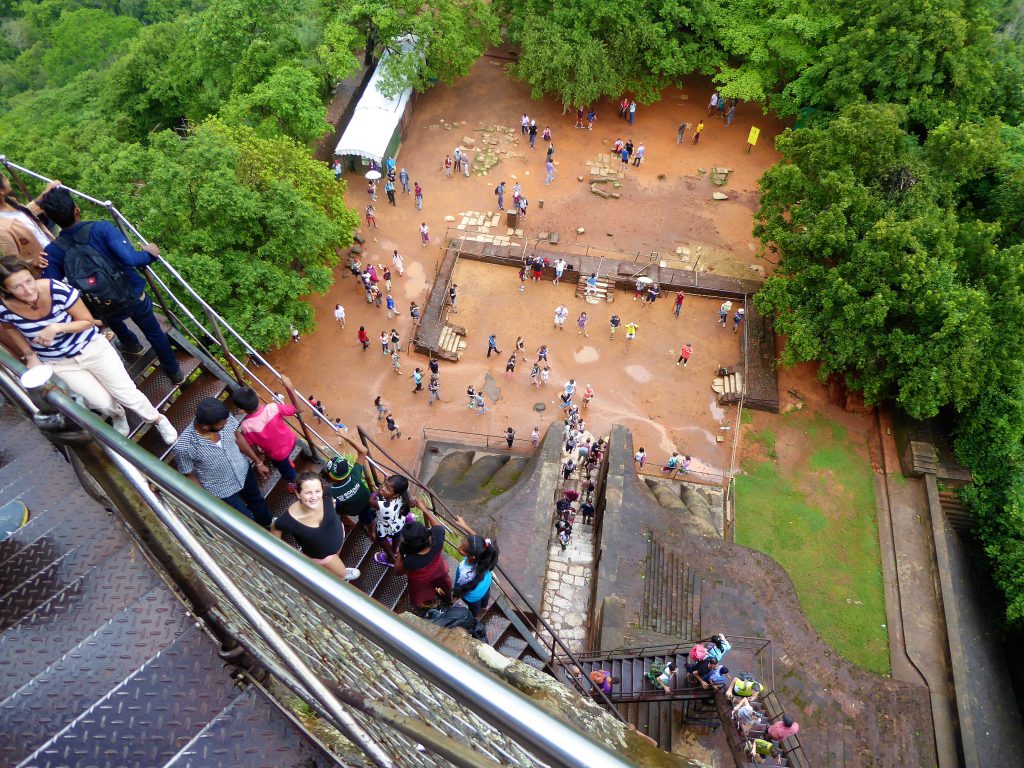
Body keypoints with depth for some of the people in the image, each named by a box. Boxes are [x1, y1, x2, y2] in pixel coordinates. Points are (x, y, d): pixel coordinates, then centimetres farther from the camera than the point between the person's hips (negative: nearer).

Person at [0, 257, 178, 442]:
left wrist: (56, 327, -30)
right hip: (58, 363, 2)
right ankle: (118, 416, 31)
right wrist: (30, 356, -1)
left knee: (127, 394, -1)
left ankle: (158, 419, 27)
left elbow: (88, 321, -14)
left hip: (91, 348, -1)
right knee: (103, 403, -6)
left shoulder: (57, 289, -28)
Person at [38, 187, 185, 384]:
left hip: (104, 309, 1)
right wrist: (149, 254, -12)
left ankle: (131, 343, 62)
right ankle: (175, 372, 37)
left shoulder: (52, 252, -14)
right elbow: (129, 258, -31)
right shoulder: (101, 228, -22)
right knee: (154, 332, 23)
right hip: (134, 296, -1)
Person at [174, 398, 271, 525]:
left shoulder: (224, 418, -25)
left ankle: (268, 524, 63)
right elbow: (189, 477, -18)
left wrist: (258, 462, 5)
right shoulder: (184, 447, -36)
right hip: (221, 490, -5)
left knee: (257, 500, 32)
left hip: (243, 470, 5)